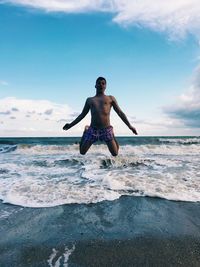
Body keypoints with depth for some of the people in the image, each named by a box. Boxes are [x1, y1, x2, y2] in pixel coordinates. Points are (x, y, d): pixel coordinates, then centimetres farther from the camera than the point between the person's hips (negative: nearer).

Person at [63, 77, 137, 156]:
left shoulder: (111, 98, 13)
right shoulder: (89, 100, 17)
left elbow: (120, 112, 11)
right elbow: (82, 115, 20)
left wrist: (129, 126, 3)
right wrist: (70, 125, 14)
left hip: (107, 130, -1)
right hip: (93, 130, 1)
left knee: (115, 154, -6)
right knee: (82, 152, -1)